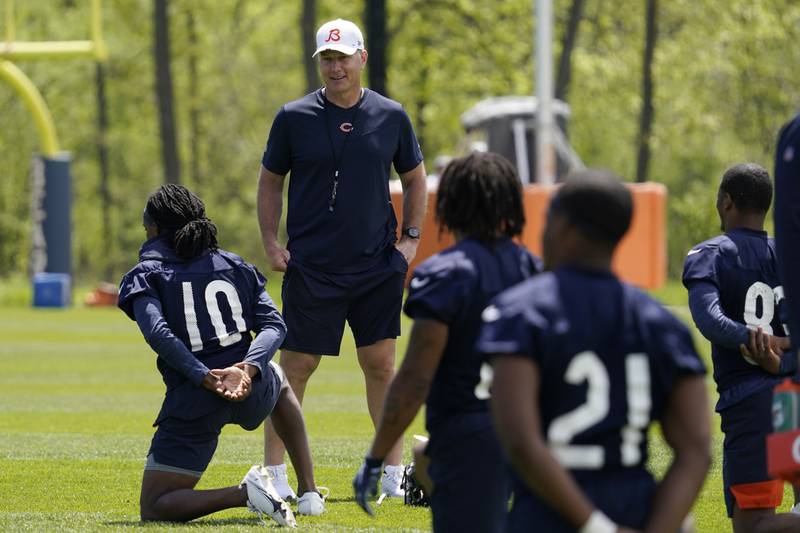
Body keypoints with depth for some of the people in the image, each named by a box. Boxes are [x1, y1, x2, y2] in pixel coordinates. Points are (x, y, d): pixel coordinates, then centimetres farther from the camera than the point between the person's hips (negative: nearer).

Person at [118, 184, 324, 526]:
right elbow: (274, 324, 2)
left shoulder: (144, 276, 2)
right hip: (253, 392, 5)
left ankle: (244, 494, -20)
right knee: (281, 383, 44)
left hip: (193, 403, -5)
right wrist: (248, 370, -12)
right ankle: (309, 493, 32)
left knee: (154, 509, 4)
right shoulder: (235, 266, 14)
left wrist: (205, 379, -20)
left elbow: (157, 332, -17)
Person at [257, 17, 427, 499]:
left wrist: (411, 238, 6)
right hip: (311, 269, -2)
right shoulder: (294, 118, -1)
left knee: (381, 364, 5)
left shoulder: (391, 117, 4)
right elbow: (271, 181, 9)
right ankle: (273, 474, 4)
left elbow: (415, 177, 16)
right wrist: (271, 244, 0)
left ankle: (394, 473, 12)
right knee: (296, 368, -2)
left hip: (377, 266, 2)